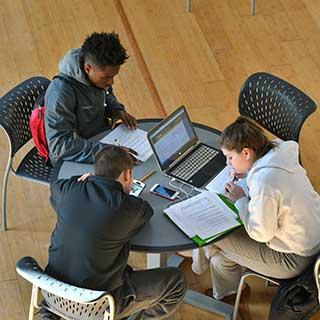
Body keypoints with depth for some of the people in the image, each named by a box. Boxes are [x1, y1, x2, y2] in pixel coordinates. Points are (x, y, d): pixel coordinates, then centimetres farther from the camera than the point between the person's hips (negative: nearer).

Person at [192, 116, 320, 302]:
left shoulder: (264, 181, -34)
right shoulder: (278, 152, -7)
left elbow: (260, 234, -25)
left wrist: (240, 199, -14)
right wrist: (247, 174, 0)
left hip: (293, 259, -8)